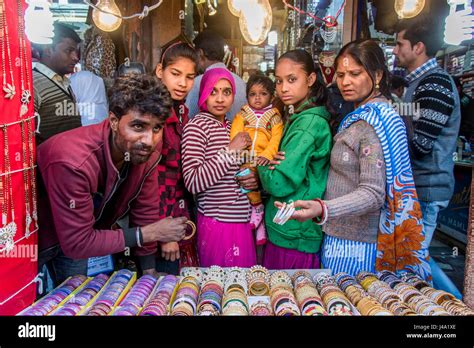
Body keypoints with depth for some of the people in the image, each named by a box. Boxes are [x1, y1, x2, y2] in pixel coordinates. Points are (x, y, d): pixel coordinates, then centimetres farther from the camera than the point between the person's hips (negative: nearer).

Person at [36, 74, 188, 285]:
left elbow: (145, 217, -10)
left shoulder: (147, 154, -20)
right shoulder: (73, 162, -39)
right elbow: (76, 243, -32)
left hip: (90, 231, 5)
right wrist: (149, 234, -30)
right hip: (36, 236, -5)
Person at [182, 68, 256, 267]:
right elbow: (193, 183, -21)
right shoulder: (196, 127, -11)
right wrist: (230, 150, -19)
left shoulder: (230, 126, 13)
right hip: (218, 223, -7)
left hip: (240, 220, 7)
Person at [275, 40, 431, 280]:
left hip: (354, 246, -9)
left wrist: (323, 210, -38)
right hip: (339, 237, 9)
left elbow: (373, 194, -24)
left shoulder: (375, 122, -16)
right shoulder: (359, 117, 13)